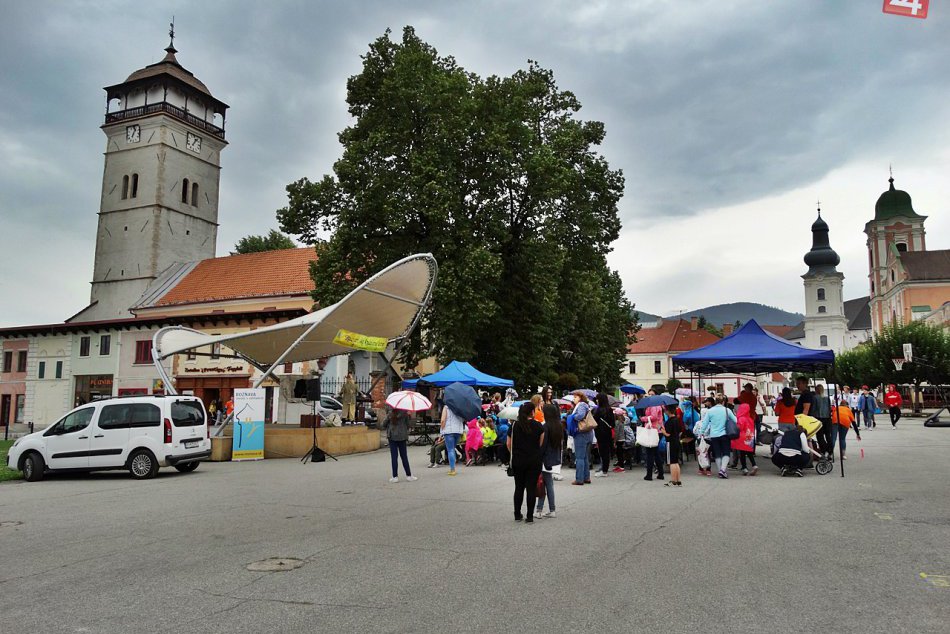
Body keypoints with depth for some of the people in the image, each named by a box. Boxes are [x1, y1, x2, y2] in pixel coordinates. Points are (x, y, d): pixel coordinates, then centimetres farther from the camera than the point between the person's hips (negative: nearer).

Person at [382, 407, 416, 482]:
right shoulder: (404, 413, -6)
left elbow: (384, 425, -2)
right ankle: (409, 475, 12)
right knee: (404, 456, 10)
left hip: (392, 437, -1)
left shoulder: (391, 413, -9)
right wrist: (407, 434, 14)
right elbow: (408, 424, 0)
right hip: (402, 437, 2)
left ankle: (395, 477, 2)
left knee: (394, 457, 3)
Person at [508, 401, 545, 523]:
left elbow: (509, 444, 2)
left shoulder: (514, 425, -1)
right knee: (532, 488, 3)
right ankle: (529, 516, 3)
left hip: (518, 461, 2)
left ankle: (517, 515, 18)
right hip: (534, 461, -2)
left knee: (519, 487, 13)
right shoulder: (538, 426, -5)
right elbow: (541, 443, -2)